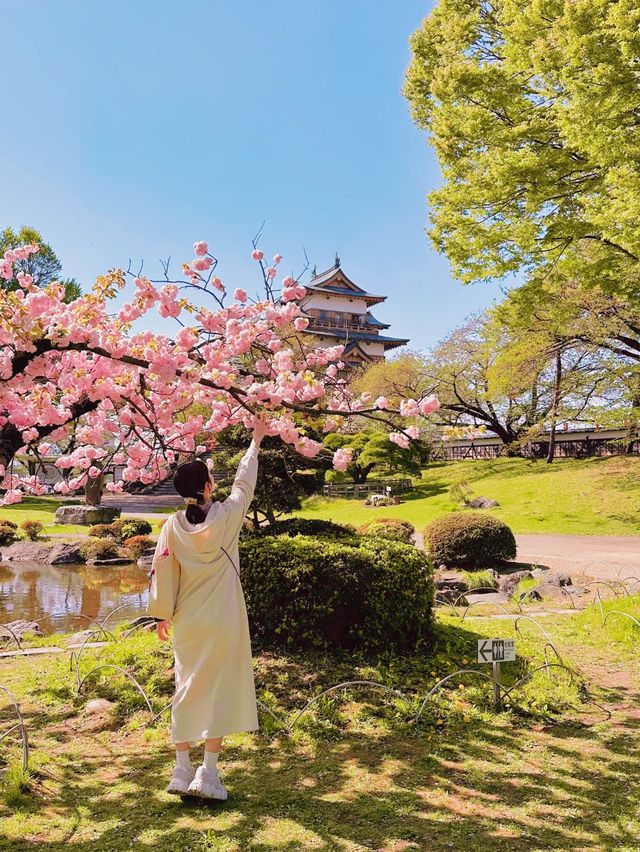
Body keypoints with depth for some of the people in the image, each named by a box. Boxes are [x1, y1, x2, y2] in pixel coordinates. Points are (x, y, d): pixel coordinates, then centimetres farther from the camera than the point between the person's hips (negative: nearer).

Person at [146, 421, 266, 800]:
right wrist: (256, 441, 19)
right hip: (223, 622, -3)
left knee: (187, 687, 13)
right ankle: (209, 773, 7)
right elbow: (244, 483, 6)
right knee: (221, 688, 5)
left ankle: (182, 770, 18)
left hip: (187, 622, 3)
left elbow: (162, 571, 1)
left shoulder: (173, 525, -5)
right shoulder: (226, 516, -10)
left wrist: (162, 614, 13)